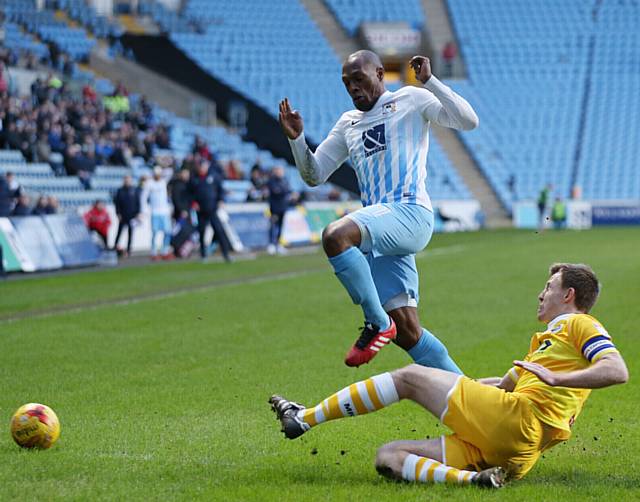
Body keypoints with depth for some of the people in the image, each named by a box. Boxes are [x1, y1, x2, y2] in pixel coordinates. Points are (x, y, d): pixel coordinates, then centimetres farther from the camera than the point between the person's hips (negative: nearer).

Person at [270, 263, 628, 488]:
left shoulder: (579, 324, 7)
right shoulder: (549, 339, 38)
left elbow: (618, 371, -12)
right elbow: (508, 382, 46)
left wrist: (556, 378, -21)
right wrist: (452, 384, 42)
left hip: (515, 418, -9)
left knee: (410, 376, -2)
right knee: (389, 457, 0)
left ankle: (304, 418, -7)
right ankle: (469, 478, -26)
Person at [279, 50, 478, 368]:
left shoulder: (410, 100, 9)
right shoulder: (348, 124, 27)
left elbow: (468, 121, -4)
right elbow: (314, 175, 26)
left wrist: (429, 82, -10)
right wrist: (296, 139, 10)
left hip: (410, 213, -7)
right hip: (380, 228, 7)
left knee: (335, 236, -33)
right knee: (407, 331, 0)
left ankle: (377, 323, -20)